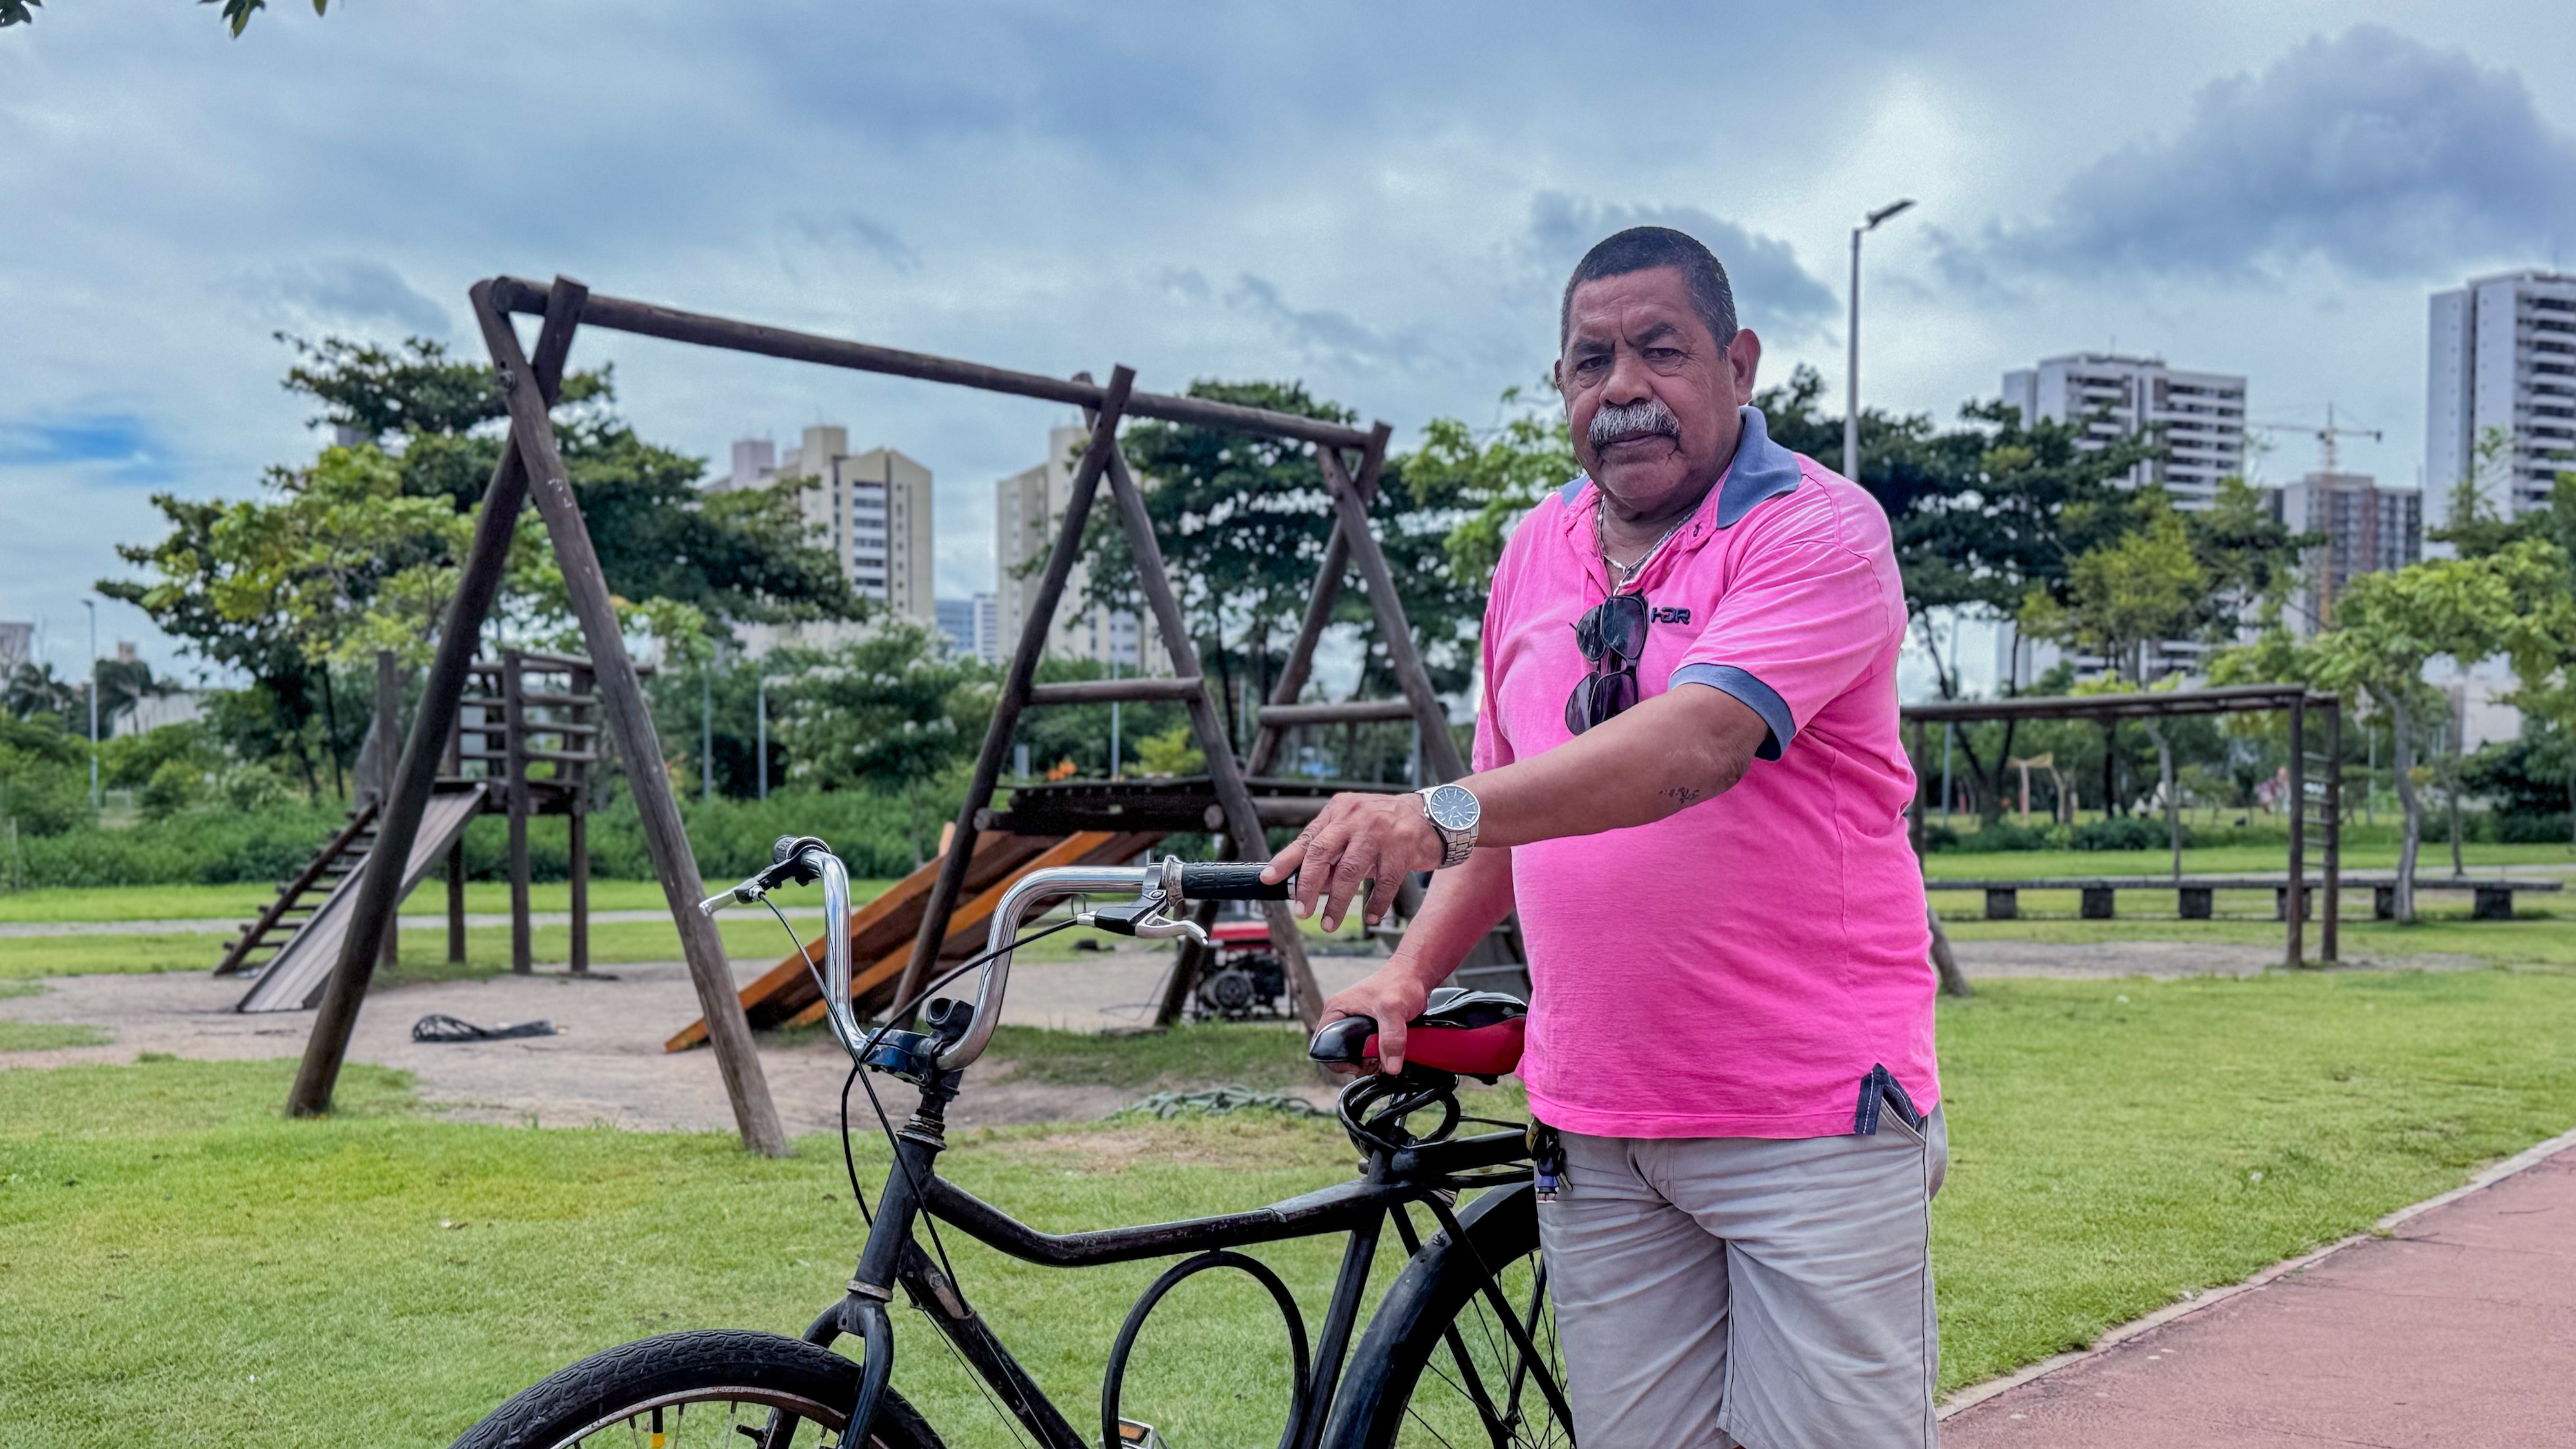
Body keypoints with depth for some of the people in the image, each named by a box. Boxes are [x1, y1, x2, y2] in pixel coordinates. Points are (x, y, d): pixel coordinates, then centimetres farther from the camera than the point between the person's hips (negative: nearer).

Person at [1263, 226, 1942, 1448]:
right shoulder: (1536, 550, 11)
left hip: (1810, 1118, -5)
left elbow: (1693, 746, -27)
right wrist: (1408, 974, 5)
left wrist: (1438, 815, -39)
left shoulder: (1818, 530, -9)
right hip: (1596, 1126, 5)